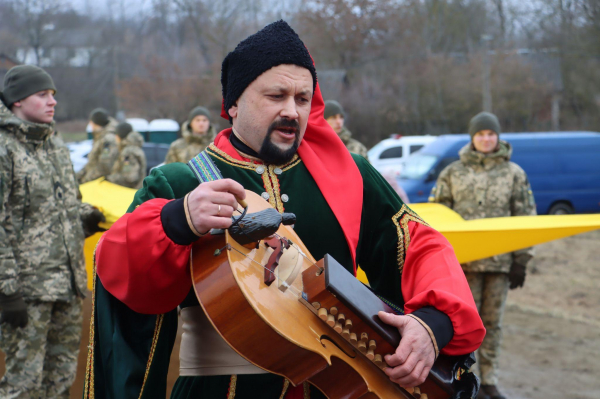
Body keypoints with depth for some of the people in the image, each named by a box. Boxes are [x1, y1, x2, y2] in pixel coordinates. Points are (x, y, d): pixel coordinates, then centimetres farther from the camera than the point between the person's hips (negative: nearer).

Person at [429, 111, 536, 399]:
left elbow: (525, 218, 8)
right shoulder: (453, 173, 7)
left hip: (500, 261, 1)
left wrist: (521, 261, 3)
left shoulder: (514, 173, 9)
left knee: (492, 322, 6)